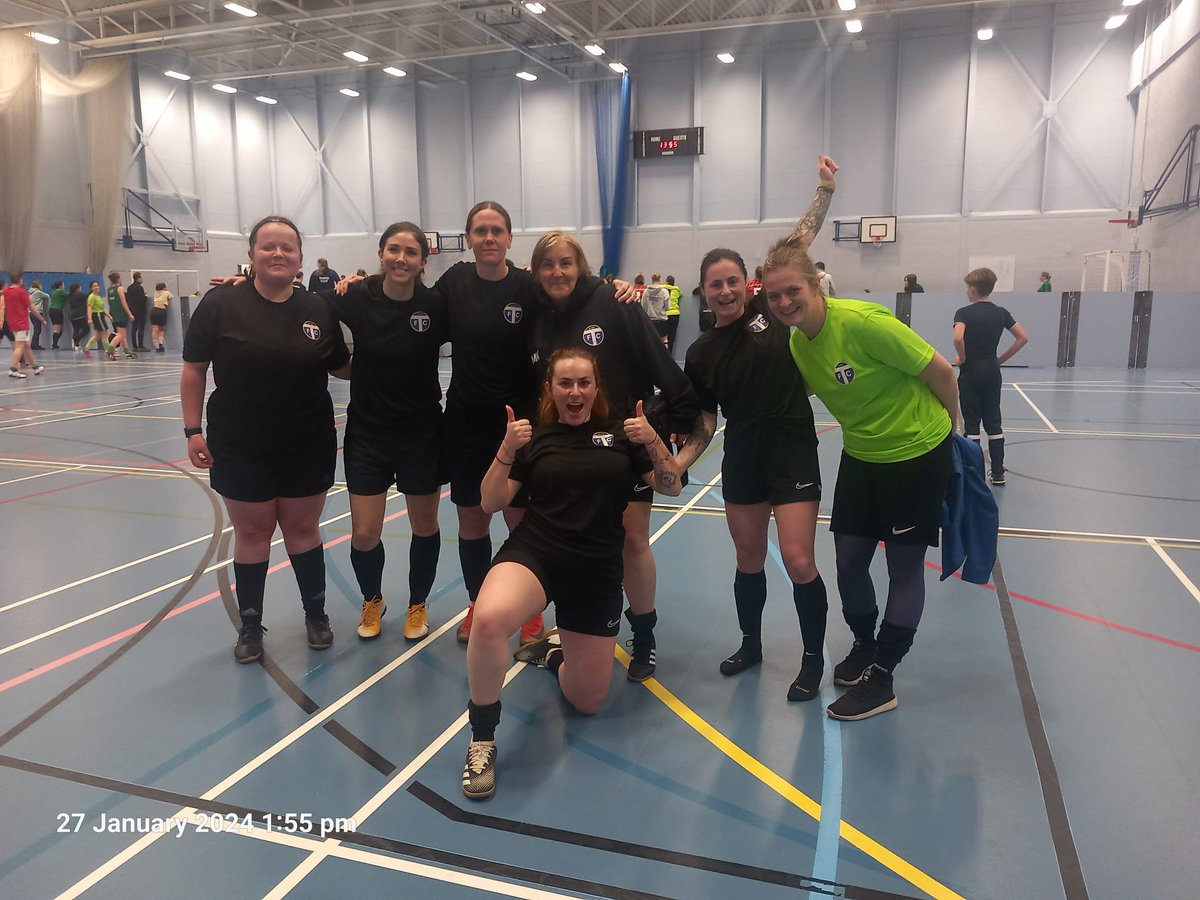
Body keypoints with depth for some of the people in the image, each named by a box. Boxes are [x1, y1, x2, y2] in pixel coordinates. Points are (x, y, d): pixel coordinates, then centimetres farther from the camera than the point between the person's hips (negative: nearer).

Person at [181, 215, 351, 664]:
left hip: (308, 447, 2)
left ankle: (316, 614, 30)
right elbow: (194, 370, -4)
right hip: (242, 449, -1)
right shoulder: (221, 303, -7)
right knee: (252, 532, 10)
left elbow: (342, 367, 12)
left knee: (302, 528, 13)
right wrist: (193, 431, -7)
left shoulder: (319, 310, 0)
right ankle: (250, 625, 26)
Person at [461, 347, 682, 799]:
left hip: (597, 570, 2)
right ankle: (482, 739, -15)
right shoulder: (534, 435, 4)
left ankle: (555, 650, 42)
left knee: (588, 701, 8)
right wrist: (507, 450, -16)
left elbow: (671, 487, 3)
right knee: (488, 617, -37)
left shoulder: (619, 431, 5)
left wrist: (653, 441, -14)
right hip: (534, 553, -1)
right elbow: (491, 503, -1)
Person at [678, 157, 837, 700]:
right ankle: (750, 645, 36)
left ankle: (813, 660, 15)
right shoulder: (701, 354, 2)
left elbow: (800, 243, -1)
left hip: (794, 454, -2)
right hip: (742, 460, 3)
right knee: (749, 561, 13)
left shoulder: (769, 309, -2)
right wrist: (676, 464, -10)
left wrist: (826, 191, -5)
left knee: (798, 562, -6)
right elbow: (706, 424, 3)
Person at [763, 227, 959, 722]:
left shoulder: (863, 321, -28)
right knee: (848, 560, 9)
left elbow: (940, 371, -19)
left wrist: (949, 428, -4)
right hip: (862, 456, 6)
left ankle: (880, 679, 15)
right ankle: (864, 647, 35)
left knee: (904, 566, 3)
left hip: (919, 453, -6)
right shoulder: (793, 345, -7)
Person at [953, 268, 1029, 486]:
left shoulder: (964, 313, -10)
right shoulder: (1001, 313, 5)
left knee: (971, 423, 3)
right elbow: (1023, 338, 5)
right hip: (992, 372, 5)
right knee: (993, 422, 11)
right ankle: (998, 473, 13)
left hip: (971, 372, -5)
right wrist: (1001, 359, 8)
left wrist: (962, 358, -11)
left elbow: (958, 338, -28)